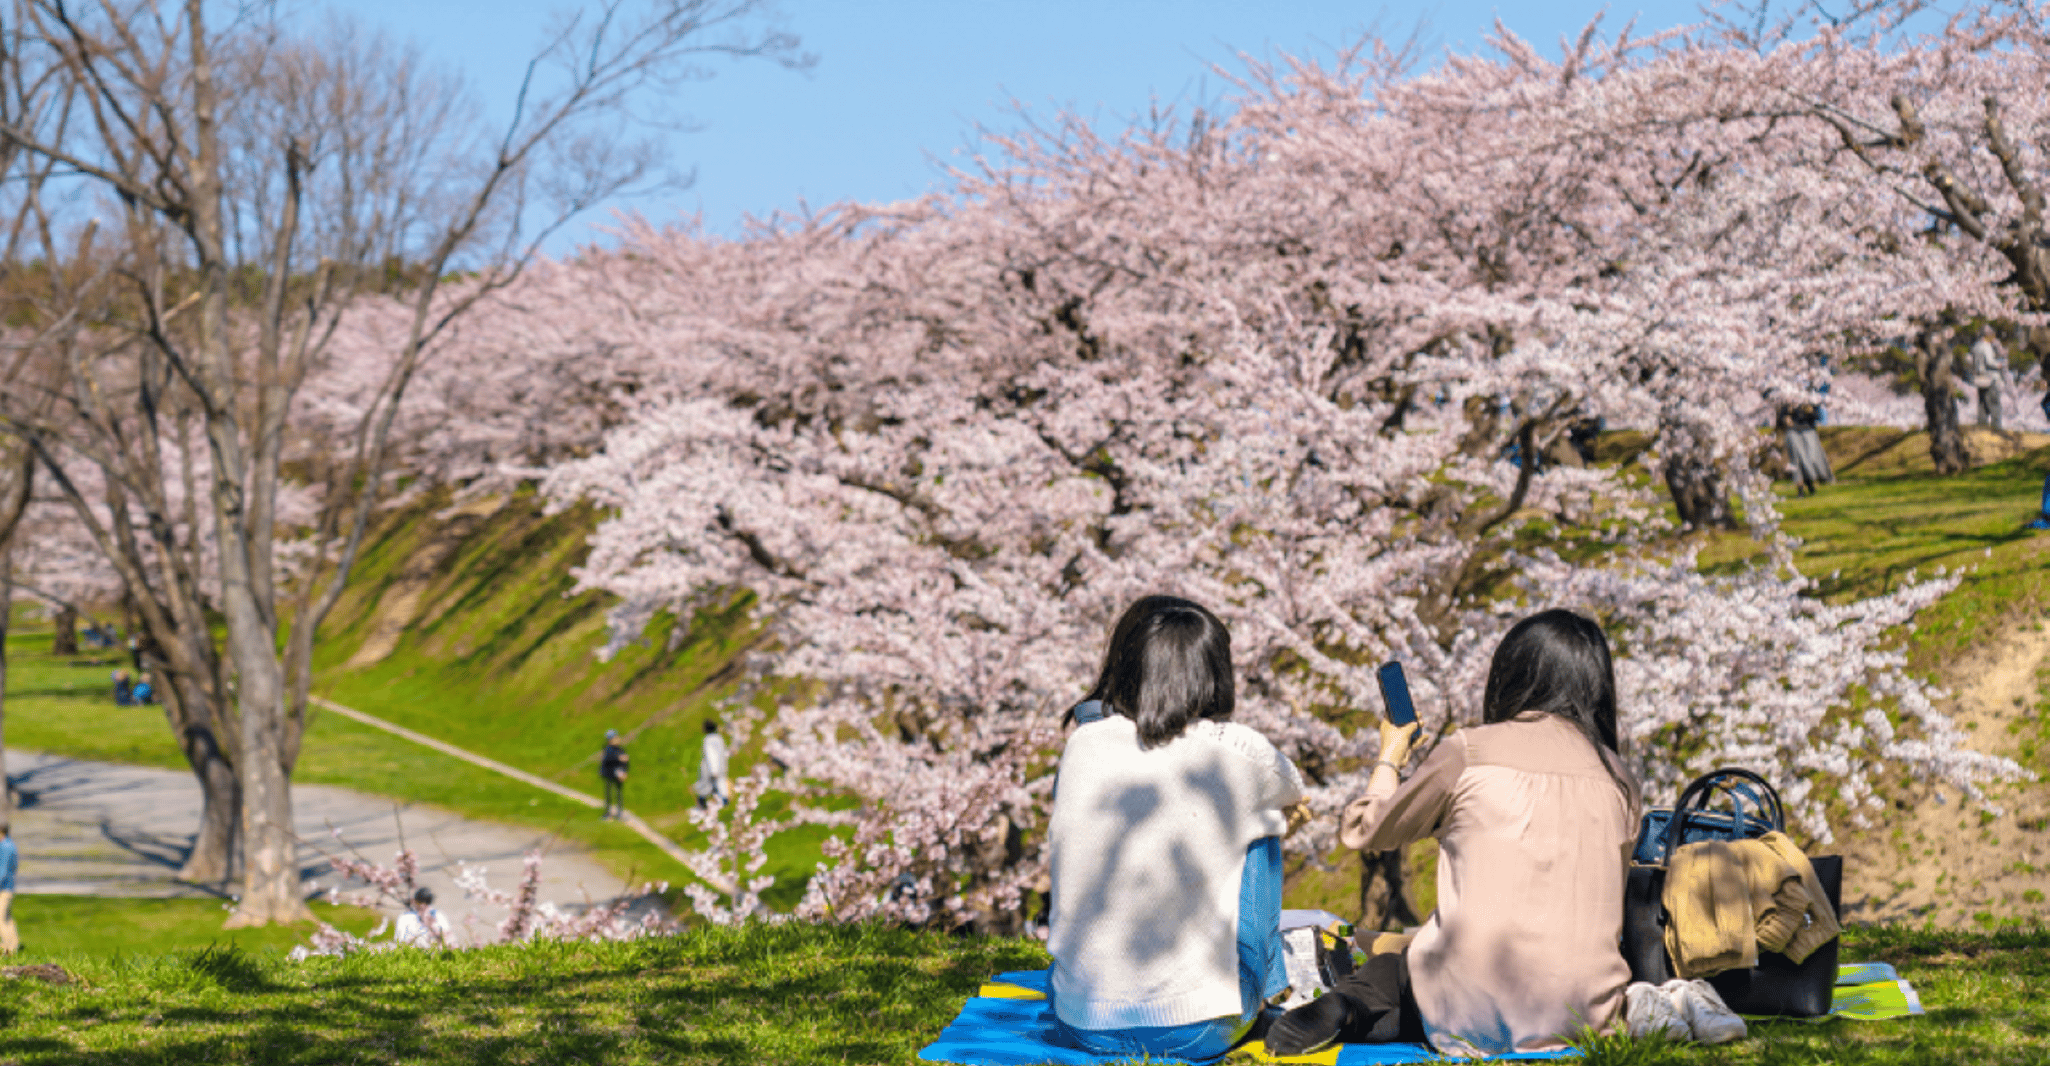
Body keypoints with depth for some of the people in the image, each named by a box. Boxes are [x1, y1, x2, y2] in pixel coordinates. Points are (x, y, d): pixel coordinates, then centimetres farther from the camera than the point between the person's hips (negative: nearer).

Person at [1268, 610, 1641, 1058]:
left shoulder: (1467, 752, -2)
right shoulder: (1618, 779, 8)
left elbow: (1363, 831, 12)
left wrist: (1390, 759, 29)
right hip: (1585, 1015, 2)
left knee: (1386, 967, 28)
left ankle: (1352, 1008, -3)